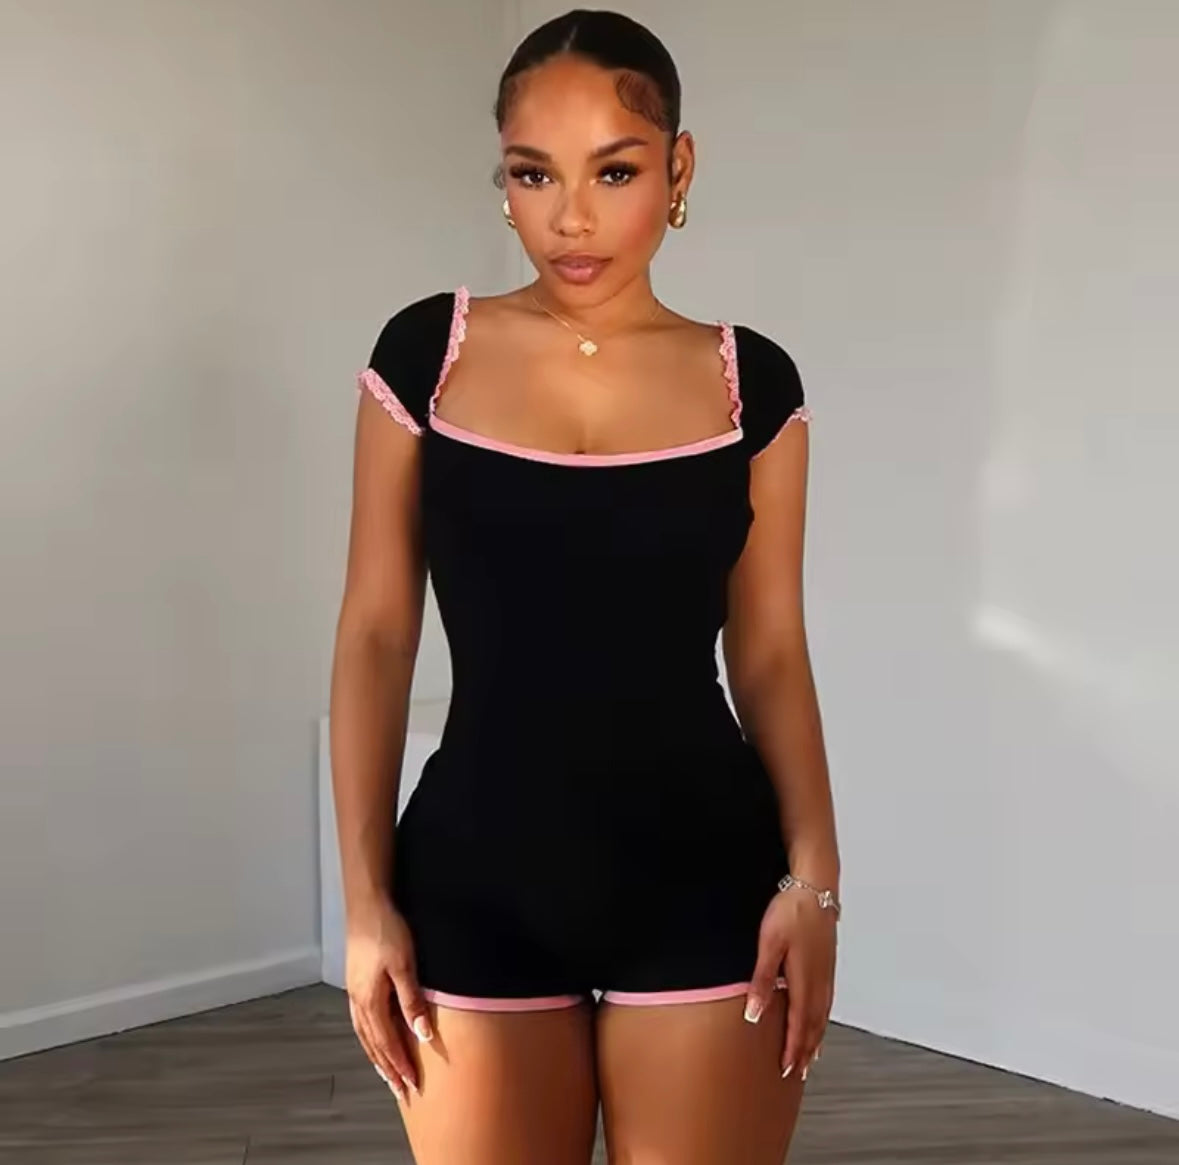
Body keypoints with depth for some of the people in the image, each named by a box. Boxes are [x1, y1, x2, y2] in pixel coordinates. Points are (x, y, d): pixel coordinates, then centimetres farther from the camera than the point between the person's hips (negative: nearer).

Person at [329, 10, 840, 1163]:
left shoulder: (751, 381, 1)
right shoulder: (426, 353, -1)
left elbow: (771, 654, 4)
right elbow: (375, 634, 2)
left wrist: (812, 873, -8)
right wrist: (365, 894, -1)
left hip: (703, 883, 1)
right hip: (478, 883, 0)